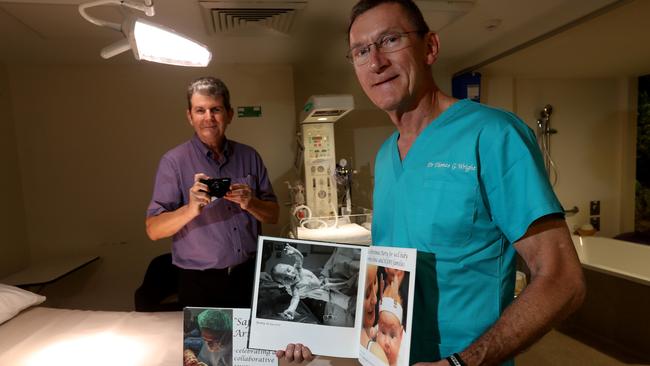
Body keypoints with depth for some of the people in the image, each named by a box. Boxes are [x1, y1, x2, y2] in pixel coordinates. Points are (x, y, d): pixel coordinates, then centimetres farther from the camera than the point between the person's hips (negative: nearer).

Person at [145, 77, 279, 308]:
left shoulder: (249, 156, 2)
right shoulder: (174, 161, -7)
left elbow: (273, 215, 3)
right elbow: (153, 230, -11)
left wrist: (250, 203, -17)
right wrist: (191, 210, -29)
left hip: (251, 276, 3)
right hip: (200, 284, -2)